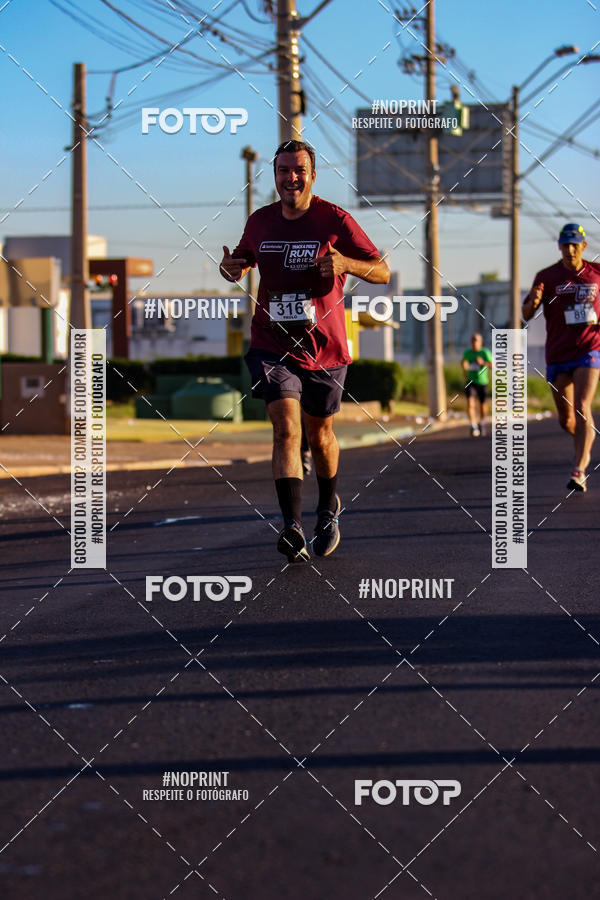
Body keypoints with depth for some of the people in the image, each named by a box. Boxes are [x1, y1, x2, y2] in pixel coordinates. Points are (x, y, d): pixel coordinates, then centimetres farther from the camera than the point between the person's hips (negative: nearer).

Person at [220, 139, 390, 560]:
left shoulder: (335, 220, -6)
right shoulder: (260, 222, 5)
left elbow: (383, 272, -7)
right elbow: (243, 261, 24)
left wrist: (345, 263, -28)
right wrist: (231, 268, -1)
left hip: (325, 350, -1)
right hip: (272, 347, 1)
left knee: (319, 433, 14)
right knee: (286, 426, -18)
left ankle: (329, 509, 41)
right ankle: (293, 528, -26)